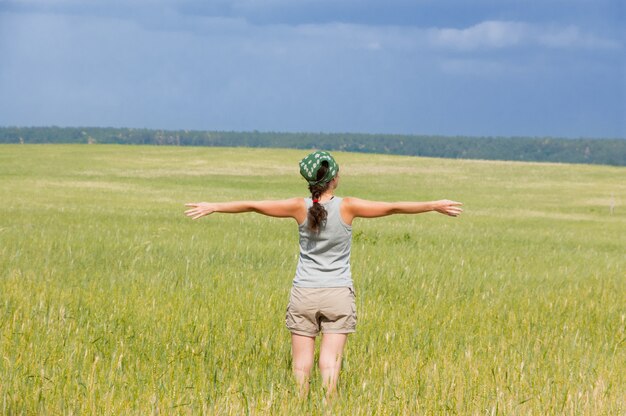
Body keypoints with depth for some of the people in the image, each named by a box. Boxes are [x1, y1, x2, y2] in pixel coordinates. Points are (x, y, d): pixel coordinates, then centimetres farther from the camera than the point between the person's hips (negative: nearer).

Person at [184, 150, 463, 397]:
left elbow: (252, 205, 2)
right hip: (338, 295, -1)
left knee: (301, 359, 4)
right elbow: (393, 207, -5)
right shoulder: (347, 207, -9)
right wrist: (434, 206, 4)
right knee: (330, 358, -2)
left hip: (304, 293, 1)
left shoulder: (300, 207, -6)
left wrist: (213, 207, 13)